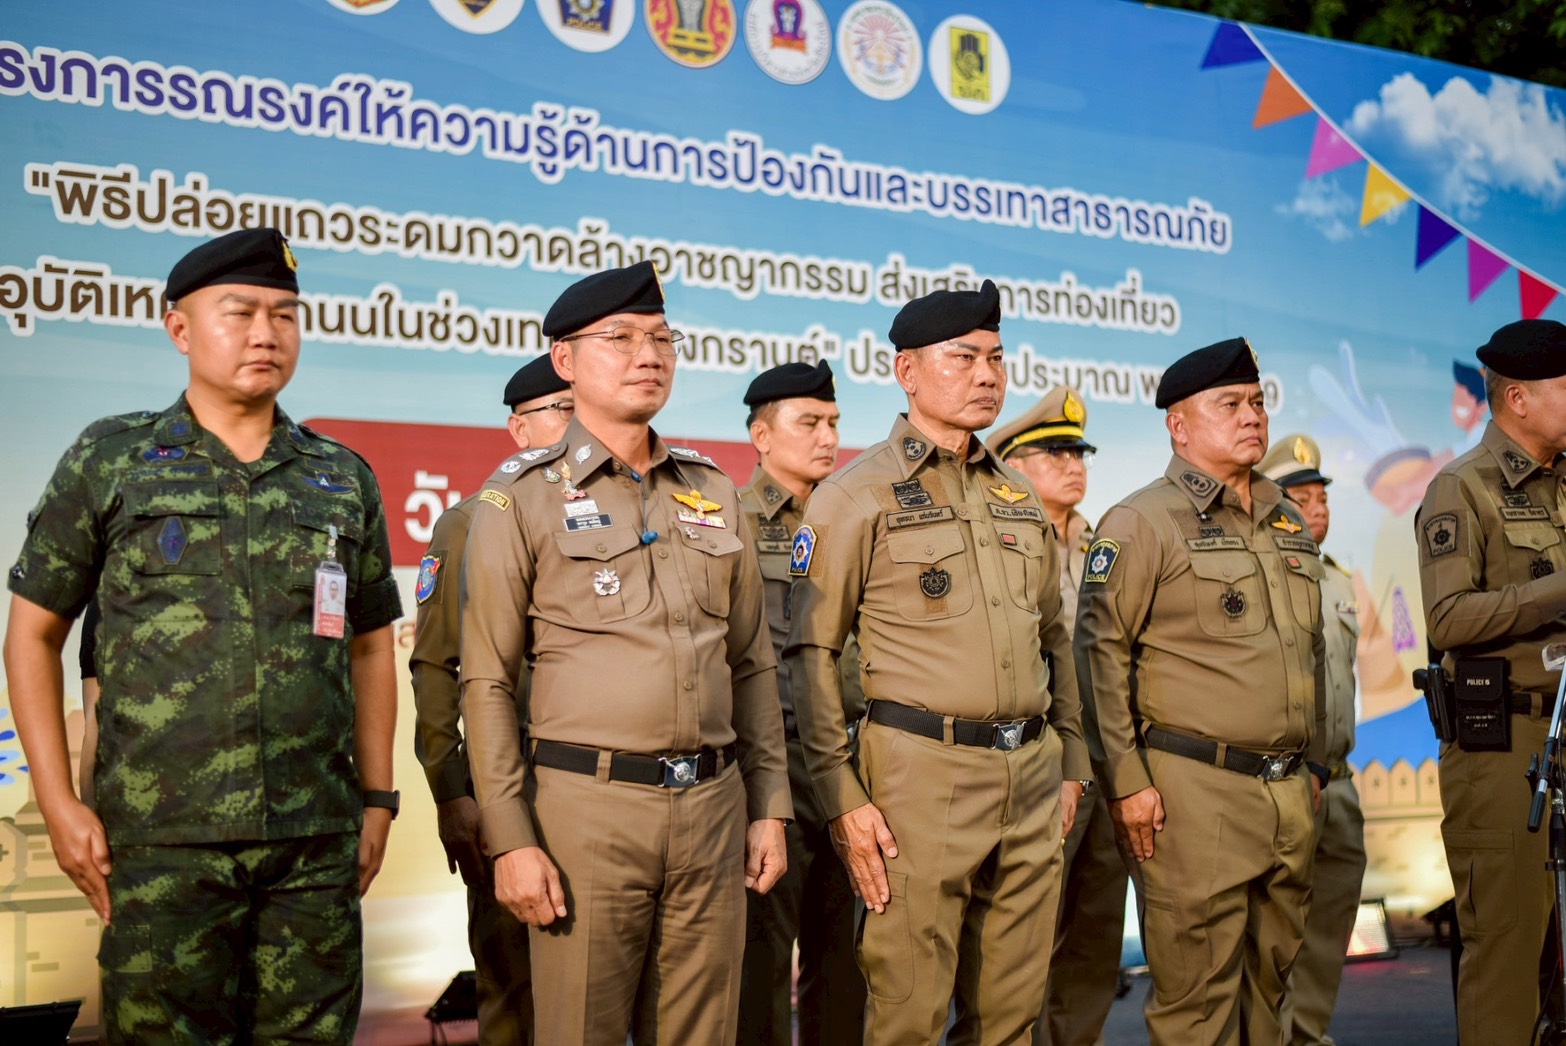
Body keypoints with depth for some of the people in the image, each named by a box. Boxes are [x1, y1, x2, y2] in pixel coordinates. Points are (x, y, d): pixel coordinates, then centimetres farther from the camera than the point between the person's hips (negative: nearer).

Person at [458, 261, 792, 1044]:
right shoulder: (522, 497, -1)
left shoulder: (711, 493, 12)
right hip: (589, 804, -4)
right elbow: (487, 682, -4)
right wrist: (511, 840, -9)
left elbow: (752, 664, 15)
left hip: (713, 803, 4)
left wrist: (769, 806, 10)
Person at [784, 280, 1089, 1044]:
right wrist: (841, 799, -13)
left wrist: (1070, 765, 17)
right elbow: (811, 655, -8)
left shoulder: (1019, 495, 15)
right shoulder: (856, 495, -5)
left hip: (1031, 774, 6)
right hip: (922, 771, -6)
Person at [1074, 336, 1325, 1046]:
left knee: (1270, 977, 14)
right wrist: (1126, 780, -14)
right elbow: (1102, 653, -11)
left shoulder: (1289, 522, 16)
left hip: (1292, 793, 7)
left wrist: (1313, 763, 20)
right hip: (1195, 791, -7)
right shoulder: (1141, 522, -7)